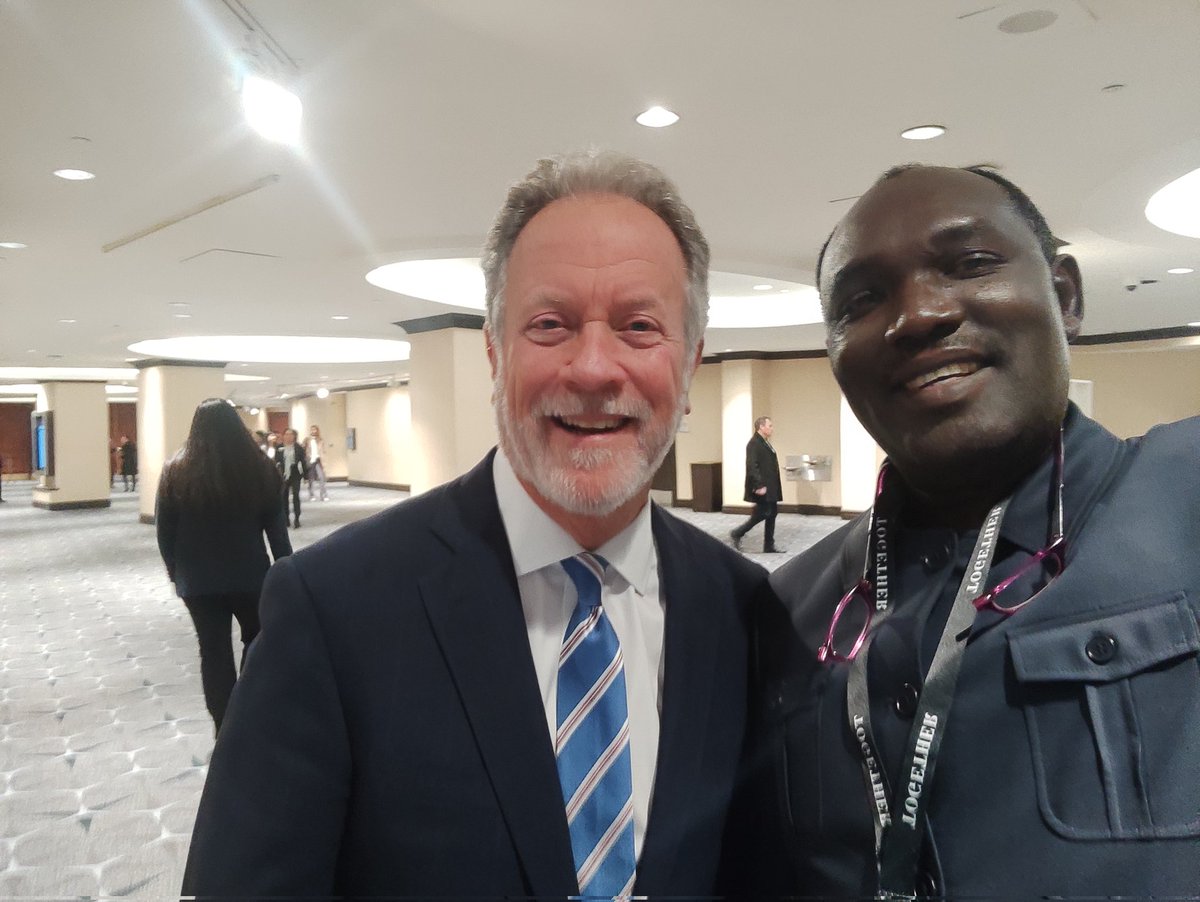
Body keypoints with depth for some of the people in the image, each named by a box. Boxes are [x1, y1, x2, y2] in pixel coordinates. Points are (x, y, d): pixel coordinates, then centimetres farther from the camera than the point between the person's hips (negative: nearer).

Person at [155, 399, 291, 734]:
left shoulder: (176, 471, -4)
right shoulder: (258, 467, -7)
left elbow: (164, 530, 2)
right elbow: (276, 526, -2)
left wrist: (176, 571, 13)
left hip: (198, 579, 1)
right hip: (249, 573, -1)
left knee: (214, 651, 8)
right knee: (257, 642, 19)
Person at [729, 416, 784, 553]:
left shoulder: (765, 442, 15)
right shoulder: (754, 443, -16)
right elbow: (752, 467, -23)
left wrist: (773, 486, 17)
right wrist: (759, 485, -26)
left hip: (770, 486, 10)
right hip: (762, 487, -10)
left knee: (772, 513, 9)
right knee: (763, 513, -6)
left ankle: (769, 546, 15)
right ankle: (737, 534, 9)